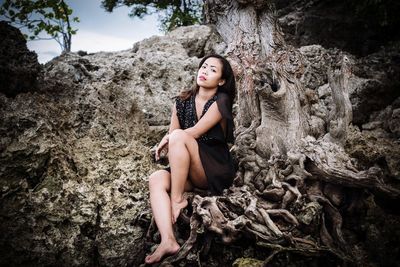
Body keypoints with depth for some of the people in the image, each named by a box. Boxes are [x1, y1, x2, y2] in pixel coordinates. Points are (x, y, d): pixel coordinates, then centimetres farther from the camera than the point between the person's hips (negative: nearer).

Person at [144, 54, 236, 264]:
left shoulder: (221, 101, -9)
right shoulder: (183, 101, 7)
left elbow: (194, 133, -17)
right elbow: (170, 134, 7)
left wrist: (169, 139, -6)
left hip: (217, 172, -5)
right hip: (192, 173, 5)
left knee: (179, 136, -26)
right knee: (156, 179, -23)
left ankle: (177, 198, -18)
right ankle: (168, 241, -35)